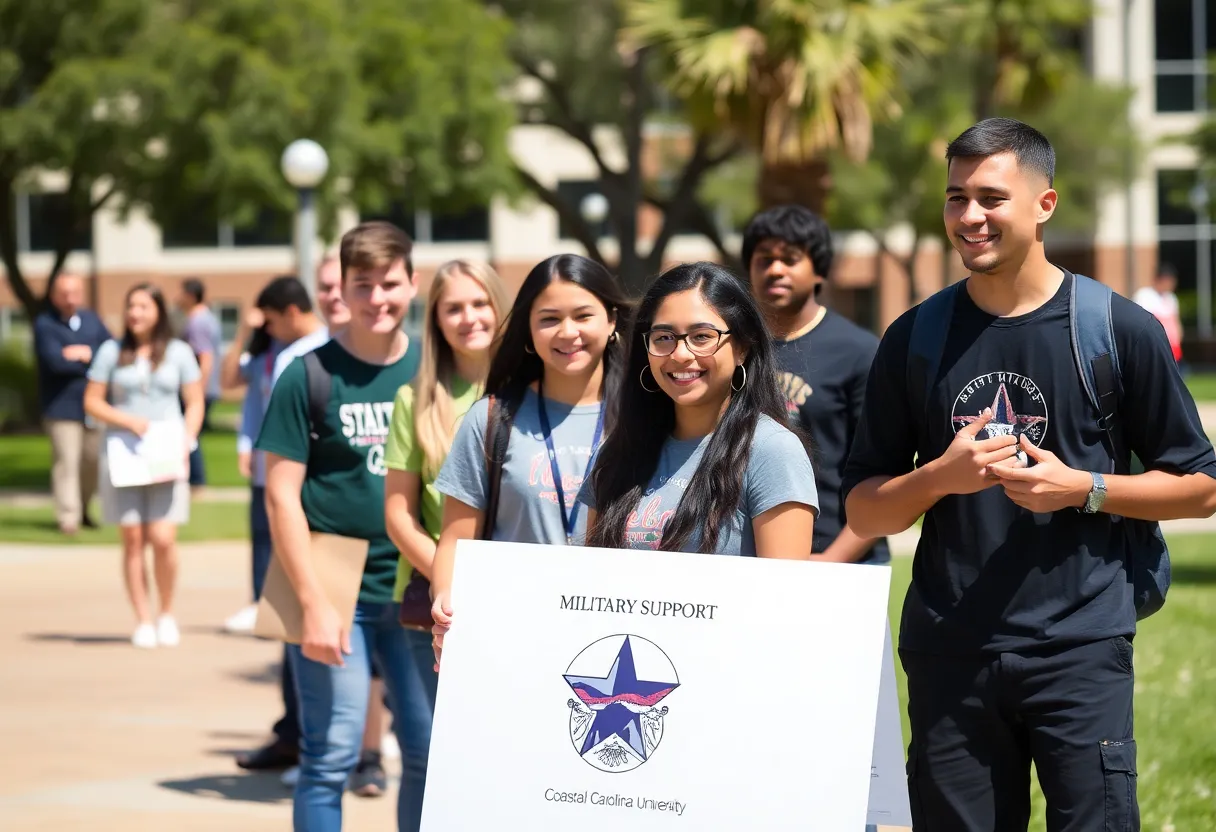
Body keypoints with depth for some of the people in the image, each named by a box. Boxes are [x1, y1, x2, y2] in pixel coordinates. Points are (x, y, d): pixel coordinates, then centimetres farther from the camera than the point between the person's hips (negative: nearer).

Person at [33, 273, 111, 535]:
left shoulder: (91, 320, 10)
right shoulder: (44, 324, -7)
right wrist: (95, 362, -9)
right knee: (66, 462, -7)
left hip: (94, 403, 5)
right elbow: (55, 361, -20)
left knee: (94, 460, 11)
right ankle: (68, 516, -3)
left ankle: (82, 509, 29)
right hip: (62, 405, -5)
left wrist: (86, 354, -15)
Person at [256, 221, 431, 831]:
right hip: (336, 591, -4)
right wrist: (314, 603, -12)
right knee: (331, 755, -3)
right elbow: (281, 493, -6)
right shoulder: (309, 375, -4)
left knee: (430, 749, 5)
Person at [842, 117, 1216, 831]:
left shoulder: (1122, 330, 1)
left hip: (1080, 646, -3)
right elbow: (863, 511, 11)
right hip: (949, 654, 3)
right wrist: (940, 476, -9)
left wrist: (1080, 488, -10)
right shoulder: (916, 339, 9)